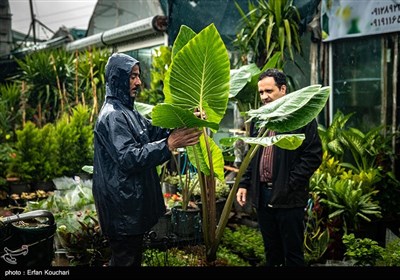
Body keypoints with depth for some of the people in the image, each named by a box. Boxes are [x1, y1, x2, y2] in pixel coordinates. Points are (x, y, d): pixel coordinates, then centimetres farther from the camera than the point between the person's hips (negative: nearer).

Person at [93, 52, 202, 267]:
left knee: (134, 255, 20)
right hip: (122, 203, -10)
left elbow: (153, 131, 13)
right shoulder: (112, 115, -19)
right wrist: (169, 144, -31)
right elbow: (129, 158, -28)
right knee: (125, 259, 2)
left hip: (133, 200, 10)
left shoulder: (126, 111, 14)